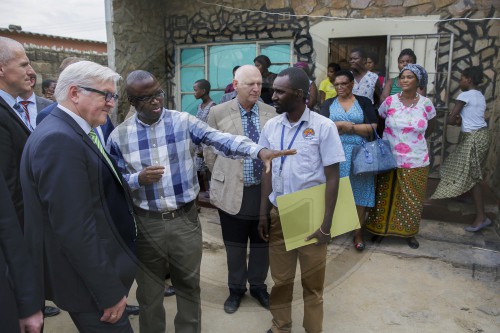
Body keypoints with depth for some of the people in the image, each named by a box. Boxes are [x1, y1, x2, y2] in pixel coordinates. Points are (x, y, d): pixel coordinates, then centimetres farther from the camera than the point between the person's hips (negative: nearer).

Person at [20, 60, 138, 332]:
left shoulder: (73, 132, 9)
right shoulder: (59, 139, -24)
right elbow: (74, 228, -27)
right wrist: (109, 291, -22)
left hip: (96, 268, 10)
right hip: (89, 279, -10)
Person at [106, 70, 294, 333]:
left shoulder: (183, 121, -4)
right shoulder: (119, 136, -2)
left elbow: (221, 139, -17)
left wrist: (259, 151, -31)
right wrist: (139, 179, -19)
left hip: (185, 219, 0)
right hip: (146, 224, 1)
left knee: (189, 286, 17)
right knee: (149, 291, 18)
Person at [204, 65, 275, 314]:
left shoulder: (271, 113, 1)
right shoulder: (218, 113, -4)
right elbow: (210, 151, 3)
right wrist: (223, 178, 8)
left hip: (265, 191, 2)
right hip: (232, 192, -1)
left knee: (262, 244, 16)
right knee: (235, 246, 13)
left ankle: (258, 286, 39)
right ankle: (236, 289, 36)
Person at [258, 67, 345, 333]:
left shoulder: (324, 127, -11)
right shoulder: (270, 127, 1)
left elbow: (332, 177, -8)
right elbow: (267, 172, 8)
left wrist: (326, 224, -10)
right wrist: (263, 214, 6)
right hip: (278, 214, 3)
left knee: (313, 281, 13)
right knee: (280, 278, 16)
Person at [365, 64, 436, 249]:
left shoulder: (426, 104, -3)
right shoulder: (390, 101, -6)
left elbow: (430, 128, 14)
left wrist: (415, 138, 8)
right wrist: (391, 137, 1)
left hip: (416, 161, 1)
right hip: (389, 159, 0)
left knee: (412, 199, 11)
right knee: (385, 197, 11)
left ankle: (409, 232, 30)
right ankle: (380, 229, 28)